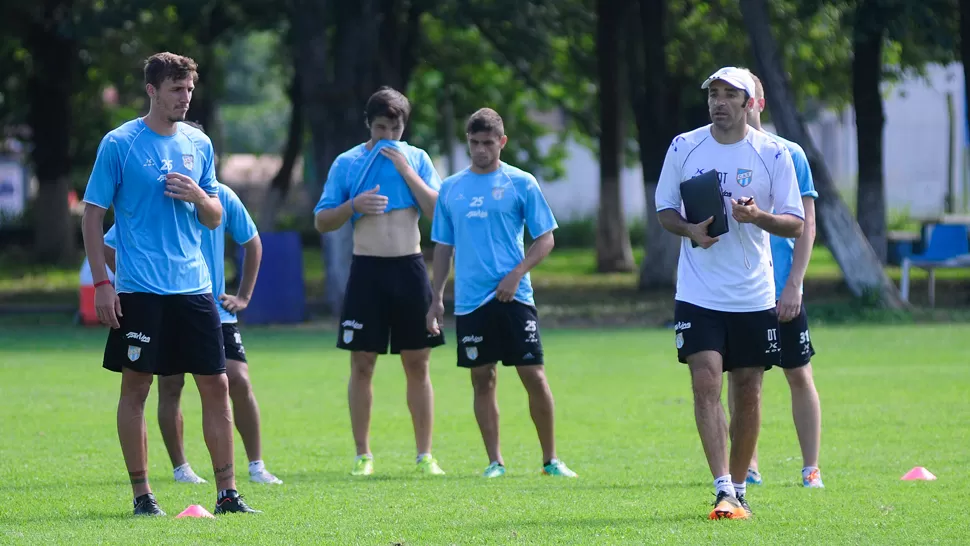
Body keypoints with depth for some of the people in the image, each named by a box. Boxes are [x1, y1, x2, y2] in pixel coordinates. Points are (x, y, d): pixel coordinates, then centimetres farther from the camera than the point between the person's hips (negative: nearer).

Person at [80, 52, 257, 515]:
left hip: (193, 286, 4)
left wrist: (198, 196, -7)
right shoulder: (119, 144, -3)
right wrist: (101, 283, -8)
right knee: (136, 386, 1)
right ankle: (141, 494, 9)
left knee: (216, 385, 1)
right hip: (139, 290, -4)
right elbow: (92, 216, -2)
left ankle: (226, 492, 6)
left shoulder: (199, 144, 10)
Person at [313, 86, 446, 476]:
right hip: (367, 271, -1)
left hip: (409, 268, 1)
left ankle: (425, 455, 7)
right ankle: (363, 455, 7)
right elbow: (321, 221, 4)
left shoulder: (417, 159, 6)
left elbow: (439, 212, -4)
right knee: (362, 363, 0)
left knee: (418, 363, 2)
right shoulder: (347, 163, 3)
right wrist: (355, 204, -14)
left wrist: (406, 170, -10)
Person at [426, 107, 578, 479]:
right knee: (483, 380, 3)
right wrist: (436, 299, 9)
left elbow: (546, 239, 1)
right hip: (470, 301, 3)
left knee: (534, 375, -4)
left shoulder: (521, 183, 1)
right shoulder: (451, 189, 10)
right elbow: (443, 246, 15)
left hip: (514, 296, -2)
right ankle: (495, 462, 10)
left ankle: (550, 459, 7)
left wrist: (517, 274, -13)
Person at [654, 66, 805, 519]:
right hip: (698, 293, 0)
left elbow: (796, 224, 0)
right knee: (705, 383, -14)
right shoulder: (684, 148, 1)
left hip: (753, 295, 1)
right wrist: (689, 230, -11)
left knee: (748, 391, 6)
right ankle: (724, 491, -17)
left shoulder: (773, 154, -2)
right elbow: (664, 209, 10)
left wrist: (758, 217, -20)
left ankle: (739, 489, 21)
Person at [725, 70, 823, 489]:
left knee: (799, 375, 1)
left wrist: (793, 285, -10)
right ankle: (747, 466, 13)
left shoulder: (788, 154, -2)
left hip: (780, 290, -2)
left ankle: (811, 468, 6)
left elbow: (805, 225, -3)